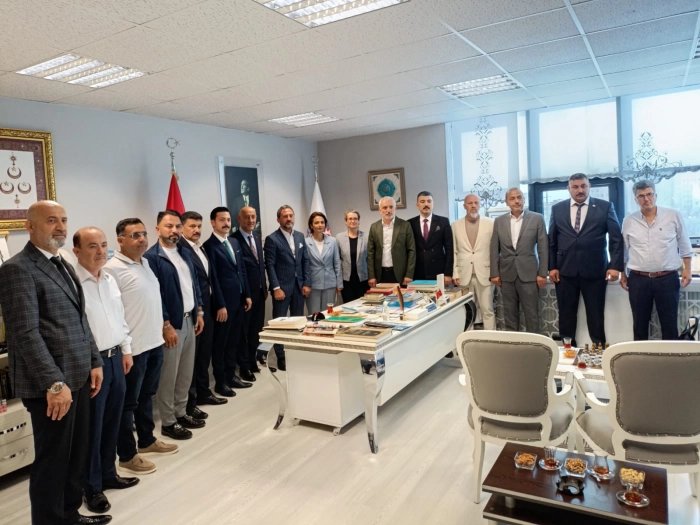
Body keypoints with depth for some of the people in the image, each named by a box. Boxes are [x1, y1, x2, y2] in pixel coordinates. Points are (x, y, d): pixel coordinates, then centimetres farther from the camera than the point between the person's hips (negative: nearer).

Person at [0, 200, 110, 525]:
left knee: (76, 454, 18)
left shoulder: (63, 265, 15)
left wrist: (94, 362, 13)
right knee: (52, 460, 6)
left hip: (77, 377, 8)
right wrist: (54, 383, -23)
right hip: (50, 384, -8)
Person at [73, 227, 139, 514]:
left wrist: (126, 350, 16)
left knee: (112, 422, 18)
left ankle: (108, 474, 35)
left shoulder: (110, 280, 9)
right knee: (92, 427, 7)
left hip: (116, 357, 7)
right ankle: (92, 487, 23)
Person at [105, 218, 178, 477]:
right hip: (133, 347, -8)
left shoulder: (146, 262, 10)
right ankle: (127, 455, 20)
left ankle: (147, 440, 37)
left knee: (146, 396, 21)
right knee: (128, 402, 6)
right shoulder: (112, 269, -17)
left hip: (154, 343, 8)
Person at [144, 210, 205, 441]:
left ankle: (181, 413, 30)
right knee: (168, 376, 4)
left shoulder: (184, 254, 11)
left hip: (189, 320, 8)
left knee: (186, 373, 16)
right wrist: (166, 326, -18)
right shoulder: (151, 257, -13)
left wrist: (199, 312, 11)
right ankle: (168, 422, 17)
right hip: (170, 324, -8)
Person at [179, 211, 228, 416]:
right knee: (191, 356, 1)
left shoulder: (201, 249, 15)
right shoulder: (181, 249, -15)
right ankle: (188, 402, 12)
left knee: (204, 353, 18)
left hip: (208, 309, 9)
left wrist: (220, 304, 14)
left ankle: (203, 392, 32)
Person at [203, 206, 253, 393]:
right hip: (223, 302, -7)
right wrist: (219, 305, -16)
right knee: (220, 343, 5)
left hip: (238, 300, 7)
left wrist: (247, 295, 12)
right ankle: (220, 382, 16)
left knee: (234, 341, 16)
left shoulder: (234, 242, 13)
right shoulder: (209, 246, -12)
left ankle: (231, 375, 28)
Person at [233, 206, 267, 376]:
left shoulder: (258, 238, 13)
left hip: (259, 291, 7)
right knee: (243, 329, 5)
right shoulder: (233, 240, -13)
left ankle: (252, 360, 30)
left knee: (256, 329, 16)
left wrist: (265, 287, 12)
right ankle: (244, 365, 17)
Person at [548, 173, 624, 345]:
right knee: (566, 314, 8)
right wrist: (552, 266, 2)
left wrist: (615, 265, -7)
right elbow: (551, 240, 9)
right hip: (565, 270, 2)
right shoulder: (557, 208, 8)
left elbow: (616, 238, 1)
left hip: (594, 270, -1)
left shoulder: (605, 207, 3)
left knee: (596, 315, 6)